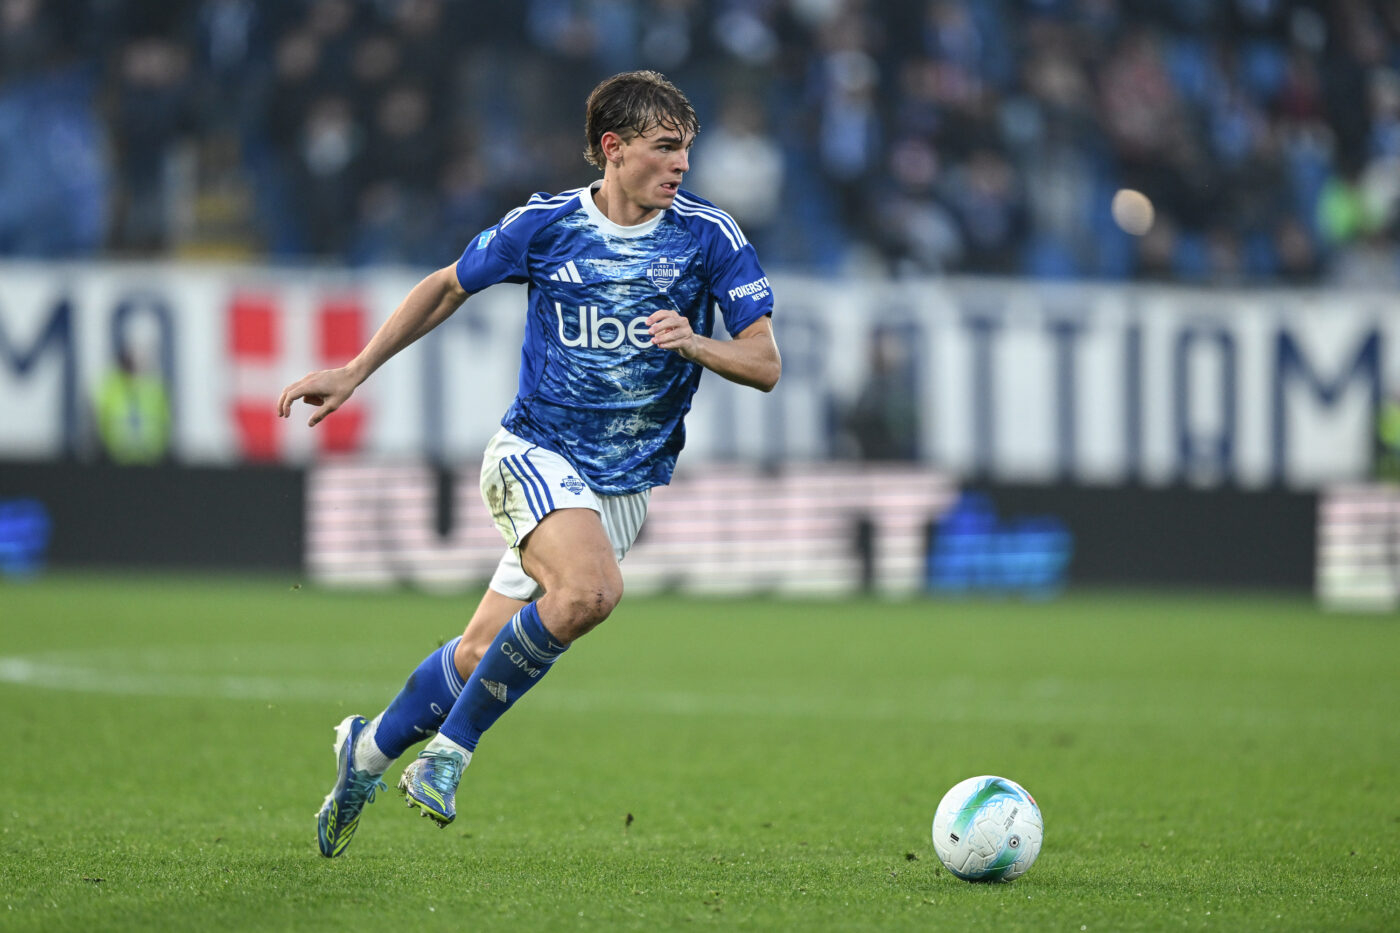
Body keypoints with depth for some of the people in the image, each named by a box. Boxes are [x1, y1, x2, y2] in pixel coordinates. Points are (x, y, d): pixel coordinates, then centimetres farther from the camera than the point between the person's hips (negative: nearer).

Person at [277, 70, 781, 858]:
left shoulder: (709, 236, -6)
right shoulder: (546, 225, -6)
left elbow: (767, 365, -5)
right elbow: (450, 288, 11)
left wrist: (693, 343, -25)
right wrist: (355, 372, 9)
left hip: (626, 484, 2)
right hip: (538, 453, -2)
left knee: (487, 653, 3)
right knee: (590, 589, -32)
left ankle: (372, 749, 30)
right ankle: (452, 744, -15)